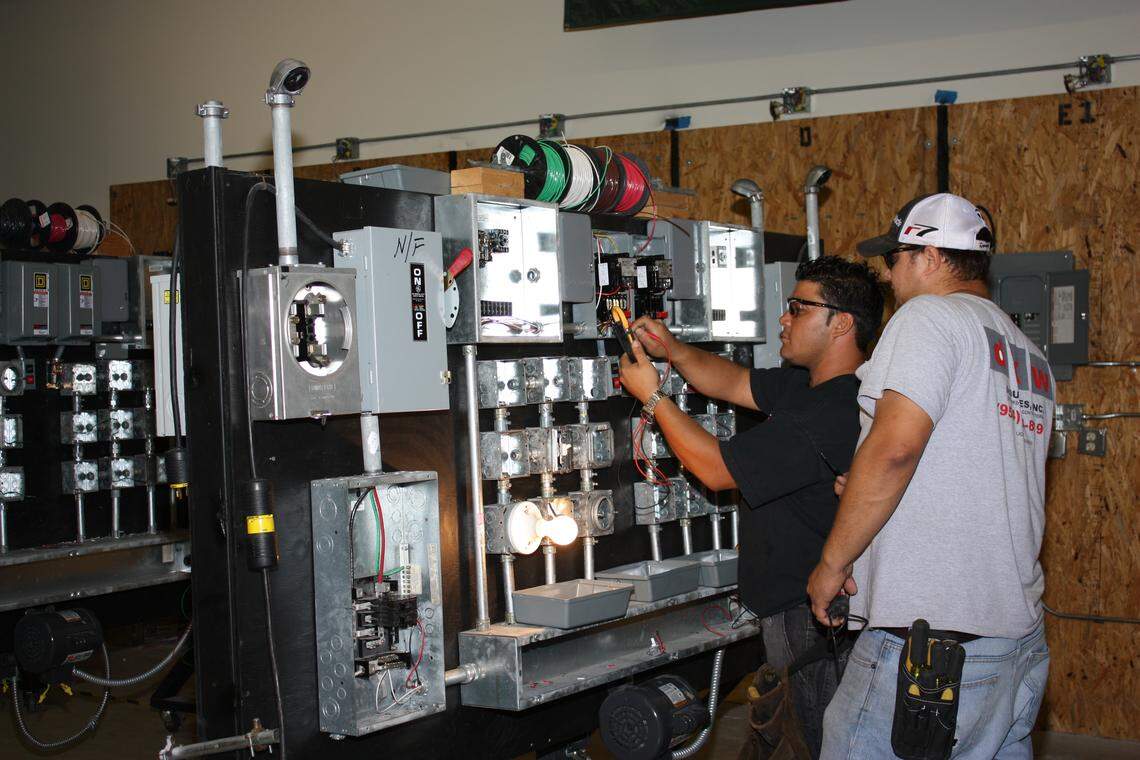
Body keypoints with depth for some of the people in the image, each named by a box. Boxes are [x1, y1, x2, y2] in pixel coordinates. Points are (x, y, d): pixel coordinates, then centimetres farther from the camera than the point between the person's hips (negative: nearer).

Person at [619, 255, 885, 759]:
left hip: (809, 617, -10)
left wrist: (652, 396, -6)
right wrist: (671, 350, 2)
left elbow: (714, 467, -18)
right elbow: (733, 383, 19)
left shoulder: (830, 414, -26)